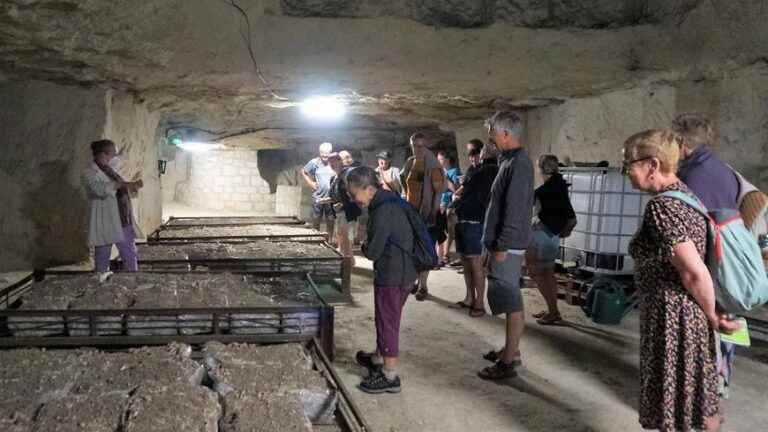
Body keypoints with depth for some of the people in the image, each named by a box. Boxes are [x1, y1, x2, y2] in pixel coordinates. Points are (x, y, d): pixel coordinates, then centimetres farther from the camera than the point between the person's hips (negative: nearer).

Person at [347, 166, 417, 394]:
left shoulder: (383, 210, -23)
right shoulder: (389, 201, 9)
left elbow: (373, 251, -21)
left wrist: (364, 246, -2)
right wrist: (369, 246, 1)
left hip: (392, 276, -10)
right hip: (402, 272, 10)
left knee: (387, 322, 1)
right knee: (384, 318, 24)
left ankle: (390, 376, 11)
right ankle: (378, 358, 42)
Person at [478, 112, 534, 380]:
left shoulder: (518, 164, -17)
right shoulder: (510, 161, 14)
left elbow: (515, 211, -22)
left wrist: (502, 247, -20)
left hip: (507, 247, -10)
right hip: (502, 245, 10)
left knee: (511, 303, -4)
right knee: (508, 300, 17)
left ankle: (509, 362, 3)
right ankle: (511, 350, 27)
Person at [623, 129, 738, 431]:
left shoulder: (662, 206, -21)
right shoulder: (684, 194, 8)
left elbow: (694, 273, -25)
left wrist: (713, 316, -8)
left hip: (673, 318, -9)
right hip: (694, 318, 9)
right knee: (698, 402, 21)